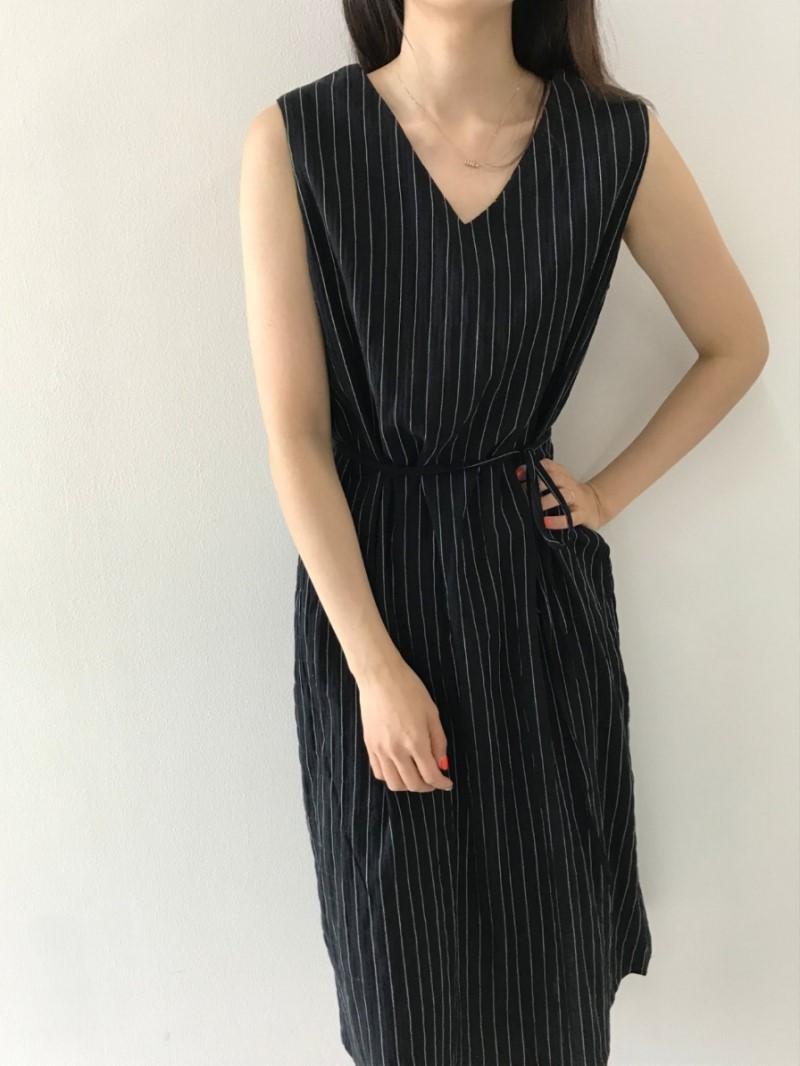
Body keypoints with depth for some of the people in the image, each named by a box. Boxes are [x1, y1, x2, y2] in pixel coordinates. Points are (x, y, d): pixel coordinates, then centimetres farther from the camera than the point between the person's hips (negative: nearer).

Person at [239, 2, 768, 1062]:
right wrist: (376, 668, -14)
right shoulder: (293, 142, -10)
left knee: (547, 926, 15)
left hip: (537, 582, 1)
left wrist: (609, 492, 2)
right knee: (400, 946, 13)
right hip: (366, 572, -1)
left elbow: (738, 345, 8)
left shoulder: (618, 140, -6)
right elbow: (295, 432, -12)